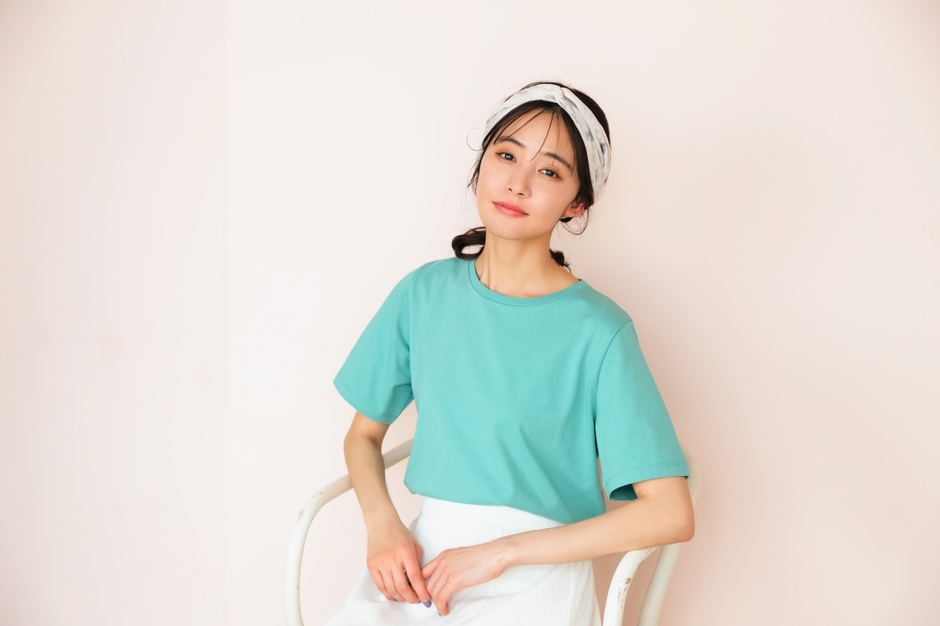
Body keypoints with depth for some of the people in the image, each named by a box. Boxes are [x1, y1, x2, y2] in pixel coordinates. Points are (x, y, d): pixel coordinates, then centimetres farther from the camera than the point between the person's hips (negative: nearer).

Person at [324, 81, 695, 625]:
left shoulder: (599, 330, -11)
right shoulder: (425, 293, 3)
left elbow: (671, 515, -14)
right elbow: (364, 435, 14)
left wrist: (502, 551, -14)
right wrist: (383, 525, -6)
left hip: (536, 580, -4)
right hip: (423, 557, 4)